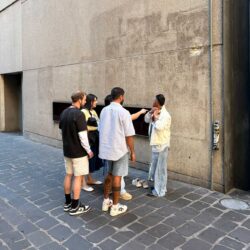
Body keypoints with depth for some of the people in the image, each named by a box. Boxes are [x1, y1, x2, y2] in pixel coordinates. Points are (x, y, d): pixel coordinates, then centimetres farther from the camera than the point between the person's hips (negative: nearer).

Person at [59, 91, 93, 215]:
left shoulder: (64, 113, 5)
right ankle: (75, 207, 11)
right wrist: (89, 150, -10)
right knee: (78, 177, 2)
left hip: (67, 150, 8)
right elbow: (82, 135, -22)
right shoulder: (79, 114, -21)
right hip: (78, 152, -8)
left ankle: (67, 203, 27)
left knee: (68, 175, 16)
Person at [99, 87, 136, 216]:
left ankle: (106, 201, 31)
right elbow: (129, 135, -16)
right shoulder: (124, 112, -17)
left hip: (106, 148, 6)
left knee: (110, 174, 21)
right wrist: (132, 151, -5)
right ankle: (115, 207, 16)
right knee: (117, 177, 5)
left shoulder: (104, 110, 3)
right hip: (120, 150, -6)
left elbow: (101, 130, 11)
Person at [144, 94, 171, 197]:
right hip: (156, 144, 10)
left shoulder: (165, 115, -20)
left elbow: (159, 127, -32)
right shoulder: (156, 112, 8)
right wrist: (150, 112, -3)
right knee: (156, 167, 20)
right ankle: (158, 186, 35)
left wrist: (155, 117, -19)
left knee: (160, 168, -1)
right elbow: (146, 119, 14)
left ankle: (159, 191, 9)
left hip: (161, 145, -10)